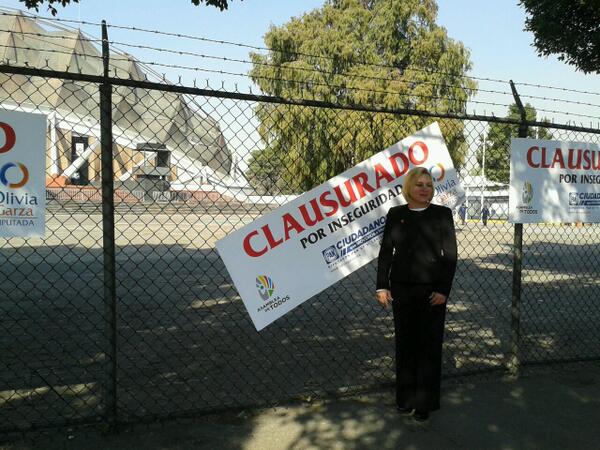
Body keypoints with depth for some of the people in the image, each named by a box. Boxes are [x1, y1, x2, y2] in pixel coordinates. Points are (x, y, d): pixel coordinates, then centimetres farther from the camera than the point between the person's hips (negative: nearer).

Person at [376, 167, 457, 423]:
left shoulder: (442, 214, -1)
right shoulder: (395, 214, 4)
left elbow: (450, 254, -3)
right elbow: (385, 251, 5)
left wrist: (444, 289, -10)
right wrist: (382, 286, 0)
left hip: (432, 289, -2)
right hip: (402, 287, 2)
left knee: (429, 345, 5)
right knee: (405, 343, 10)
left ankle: (425, 403, 18)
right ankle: (405, 398, 25)